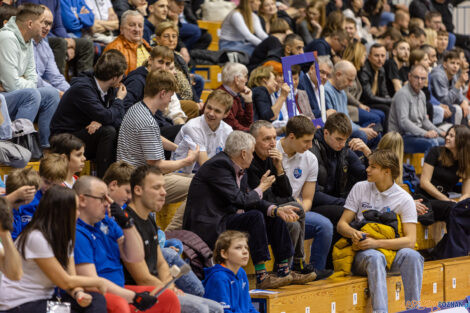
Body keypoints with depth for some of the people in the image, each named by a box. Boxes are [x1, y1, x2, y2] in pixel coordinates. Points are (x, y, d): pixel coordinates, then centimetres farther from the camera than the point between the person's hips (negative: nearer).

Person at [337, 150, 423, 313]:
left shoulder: (404, 199, 1)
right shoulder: (360, 188, 7)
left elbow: (410, 241, -8)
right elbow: (342, 224, 7)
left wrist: (376, 243, -21)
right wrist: (353, 233, -19)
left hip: (391, 250, 0)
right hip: (362, 252, 0)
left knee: (411, 255, -33)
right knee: (375, 257, -36)